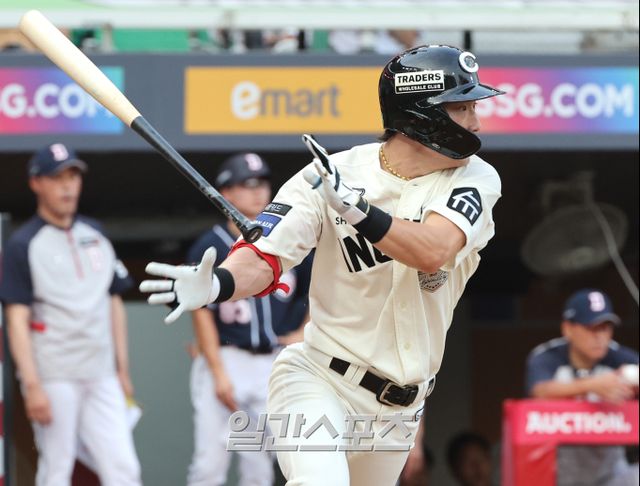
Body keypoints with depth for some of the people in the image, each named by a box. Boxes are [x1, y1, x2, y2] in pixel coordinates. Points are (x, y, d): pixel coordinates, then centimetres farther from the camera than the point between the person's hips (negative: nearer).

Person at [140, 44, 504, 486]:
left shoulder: (475, 179, -7)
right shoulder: (331, 174, -11)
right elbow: (266, 258, -18)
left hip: (397, 408, 4)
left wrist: (354, 206, -40)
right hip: (318, 383, -4)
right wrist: (213, 286, -40)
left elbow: (432, 253, -24)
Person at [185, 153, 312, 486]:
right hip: (224, 358, -4)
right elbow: (202, 313, -8)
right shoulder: (209, 247, -4)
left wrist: (305, 334, 6)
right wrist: (219, 374, -13)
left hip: (273, 364, 4)